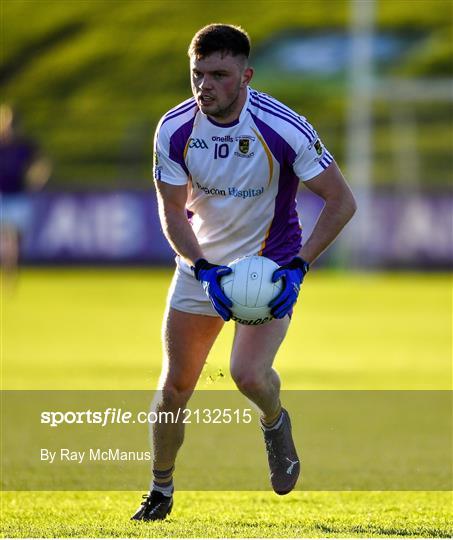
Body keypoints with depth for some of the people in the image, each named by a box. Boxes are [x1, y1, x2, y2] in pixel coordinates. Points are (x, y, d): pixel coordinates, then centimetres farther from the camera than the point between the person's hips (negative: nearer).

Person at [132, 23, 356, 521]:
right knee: (174, 386, 4)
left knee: (249, 375, -23)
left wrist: (299, 265, -23)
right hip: (200, 264, 3)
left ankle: (274, 423, 13)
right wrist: (204, 269, -22)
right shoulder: (174, 130, -15)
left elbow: (341, 201, -15)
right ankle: (161, 490, 25)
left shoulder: (284, 129, -24)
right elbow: (172, 212, -6)